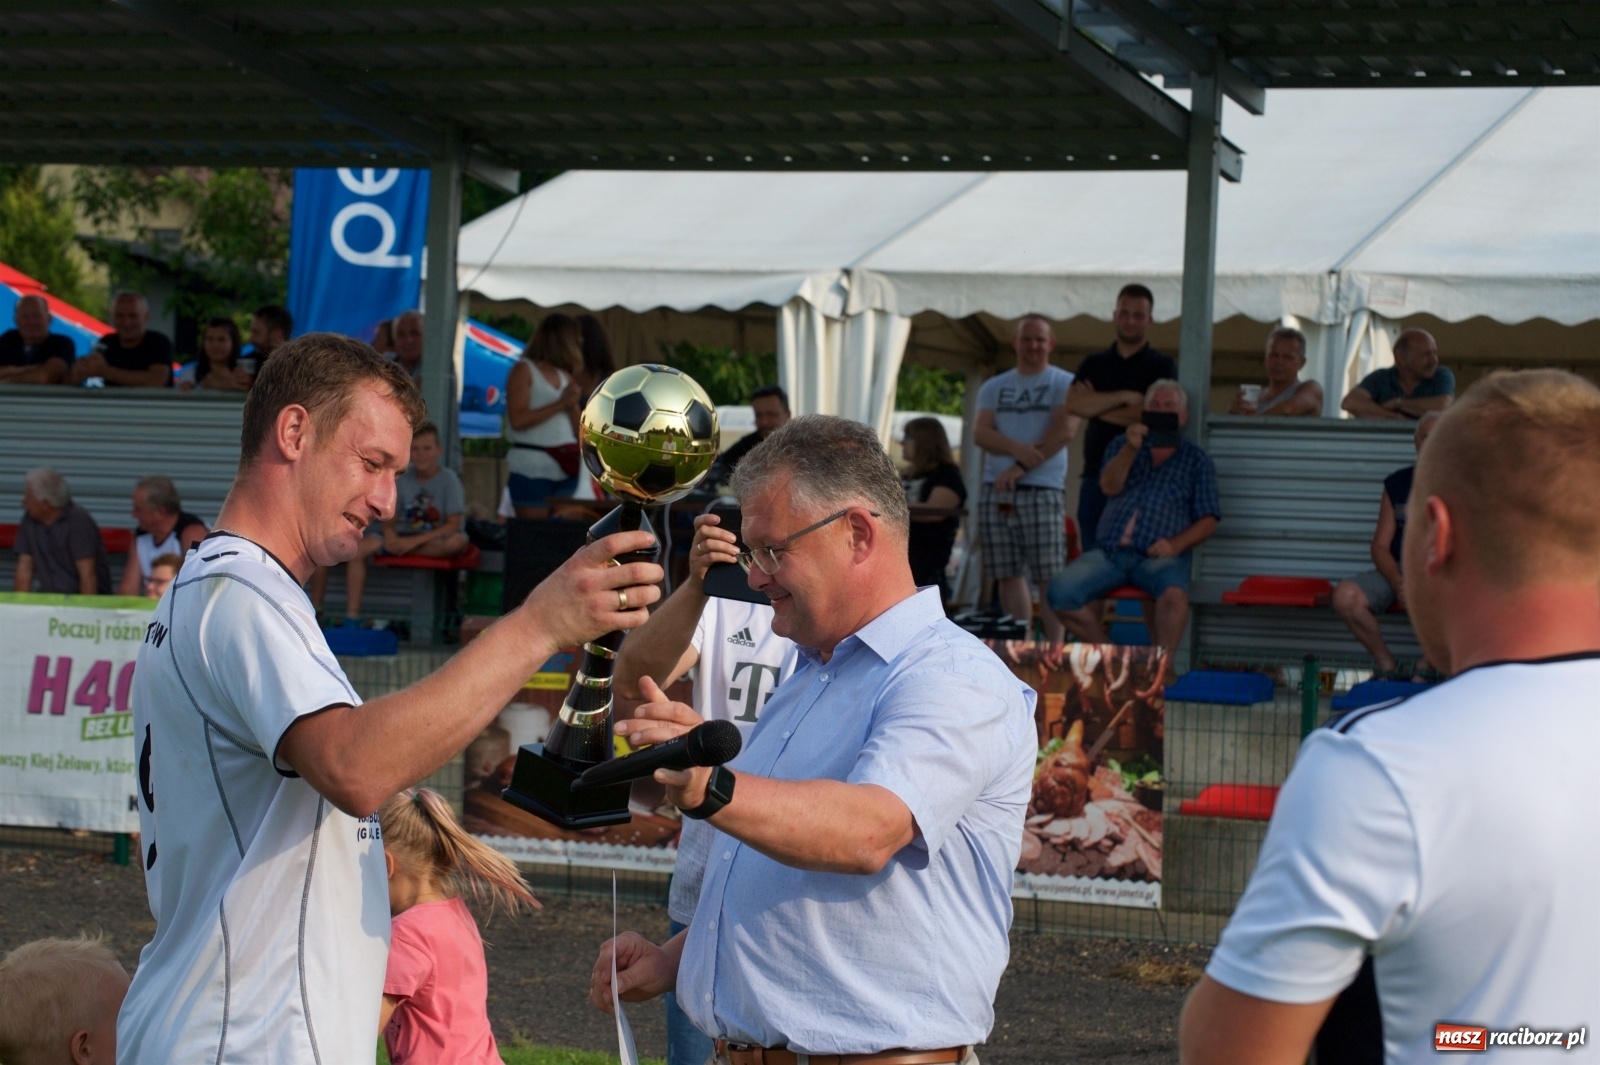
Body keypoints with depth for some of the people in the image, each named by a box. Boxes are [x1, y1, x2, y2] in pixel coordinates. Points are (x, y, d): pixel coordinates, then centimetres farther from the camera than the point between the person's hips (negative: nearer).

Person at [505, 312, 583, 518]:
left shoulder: (564, 375, 17)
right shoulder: (524, 370, 0)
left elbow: (577, 431, 19)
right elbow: (518, 420, -14)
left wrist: (572, 405, 0)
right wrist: (559, 404, -13)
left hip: (566, 469, 6)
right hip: (532, 469, -6)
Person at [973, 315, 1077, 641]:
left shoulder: (1063, 384, 5)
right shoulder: (994, 388, 17)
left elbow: (1065, 430, -8)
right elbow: (981, 433, 6)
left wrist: (1021, 467, -12)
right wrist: (1016, 448, -15)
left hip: (1043, 489, -4)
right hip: (996, 490, 4)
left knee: (1049, 575, -9)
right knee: (1008, 575, 3)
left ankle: (1054, 648, -9)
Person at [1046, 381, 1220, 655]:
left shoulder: (1196, 460, 16)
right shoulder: (1121, 447, 22)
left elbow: (1208, 520, 8)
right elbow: (1110, 486, 2)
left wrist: (1176, 544, -11)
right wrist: (1131, 450, -15)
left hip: (1158, 555, -3)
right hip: (1109, 551, 3)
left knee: (1174, 594, -38)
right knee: (1061, 591, -23)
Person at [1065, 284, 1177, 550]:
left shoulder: (1162, 367, 6)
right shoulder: (1093, 364, 16)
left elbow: (1152, 414, -10)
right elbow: (1073, 404, -2)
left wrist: (1097, 405, -1)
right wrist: (1125, 397, -8)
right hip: (1096, 475, 3)